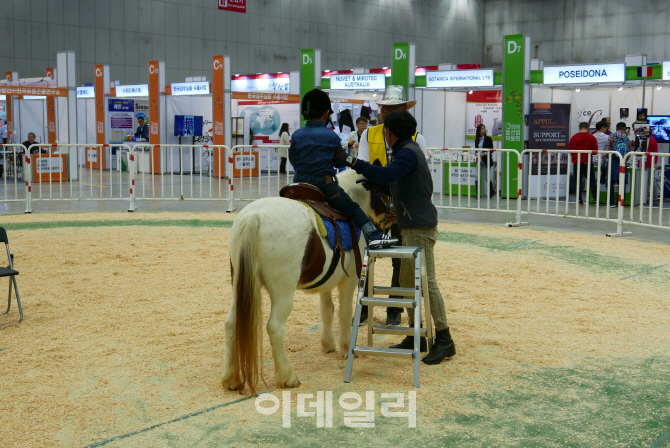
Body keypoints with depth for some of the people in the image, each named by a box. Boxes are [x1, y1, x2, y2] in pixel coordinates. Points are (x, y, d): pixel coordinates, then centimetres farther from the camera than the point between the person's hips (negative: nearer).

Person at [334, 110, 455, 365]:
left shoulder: (408, 152, -14)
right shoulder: (405, 151, 18)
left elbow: (388, 174, -31)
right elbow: (396, 184, 21)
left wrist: (352, 162, -31)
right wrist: (377, 185, 4)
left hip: (420, 226, -11)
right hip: (411, 226, 11)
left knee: (427, 281, -8)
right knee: (407, 281, 14)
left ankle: (444, 339, -3)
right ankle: (417, 336, 22)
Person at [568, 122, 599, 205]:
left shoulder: (574, 137, 2)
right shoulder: (591, 138, -4)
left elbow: (569, 150, 4)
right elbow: (595, 151, -4)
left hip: (576, 163, 1)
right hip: (587, 163, -1)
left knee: (577, 182, 6)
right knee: (592, 181, 5)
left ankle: (579, 200, 3)